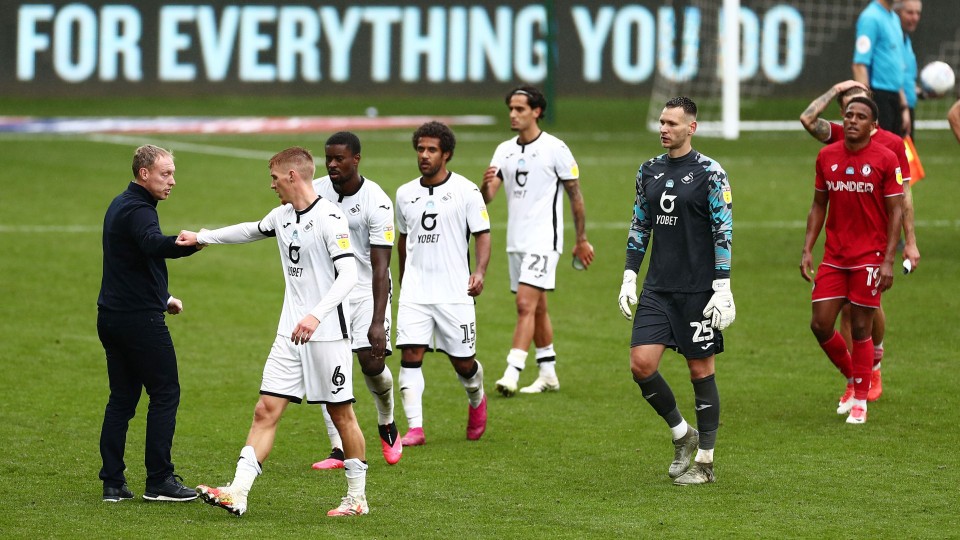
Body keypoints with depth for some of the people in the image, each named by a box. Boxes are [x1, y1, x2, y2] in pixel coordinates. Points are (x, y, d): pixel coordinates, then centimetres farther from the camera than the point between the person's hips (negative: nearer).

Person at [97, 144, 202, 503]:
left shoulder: (121, 206, 18)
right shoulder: (137, 210, -15)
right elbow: (154, 245, -38)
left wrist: (162, 297, 26)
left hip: (111, 317, 10)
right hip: (140, 319, -10)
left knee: (121, 398, 10)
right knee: (165, 393, -3)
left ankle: (113, 482, 7)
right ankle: (159, 480, -4)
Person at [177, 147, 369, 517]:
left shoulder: (329, 217, -15)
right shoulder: (282, 216, 10)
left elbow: (348, 274, -24)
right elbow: (253, 231, 32)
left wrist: (316, 315, -35)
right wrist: (201, 238, 34)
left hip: (327, 333, -8)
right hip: (290, 334, 8)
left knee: (341, 414, 3)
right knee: (266, 410, -1)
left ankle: (357, 498, 17)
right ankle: (237, 494, -7)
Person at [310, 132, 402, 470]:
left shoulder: (376, 203, -18)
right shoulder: (315, 191, -4)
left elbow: (381, 268, -21)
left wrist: (378, 322, -28)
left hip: (367, 290, -4)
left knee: (372, 362, -15)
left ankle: (387, 426, 17)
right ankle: (338, 451, -4)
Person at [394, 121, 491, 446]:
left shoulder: (466, 191, -3)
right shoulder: (405, 194, 9)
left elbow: (482, 235, -4)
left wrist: (480, 272, -20)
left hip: (455, 293, -3)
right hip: (414, 293, 3)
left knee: (462, 361, 4)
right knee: (410, 355, -12)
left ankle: (477, 401, 37)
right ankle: (414, 428, -11)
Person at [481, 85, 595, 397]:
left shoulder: (555, 149, -8)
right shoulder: (505, 150, 8)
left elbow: (575, 194, -3)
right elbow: (487, 197, 1)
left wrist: (581, 240, 0)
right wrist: (486, 184, -24)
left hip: (543, 241, -7)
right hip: (516, 241, 7)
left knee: (526, 304, -16)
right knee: (536, 308, 13)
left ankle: (512, 373, -22)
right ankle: (548, 374, 22)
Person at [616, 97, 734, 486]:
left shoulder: (710, 173, -8)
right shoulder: (649, 171, 10)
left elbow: (724, 233, -9)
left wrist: (722, 289, -14)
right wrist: (629, 277, 11)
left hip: (698, 290, -5)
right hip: (657, 289, 5)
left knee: (701, 370, 2)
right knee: (641, 363, -6)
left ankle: (704, 461, 11)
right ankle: (682, 434, 15)